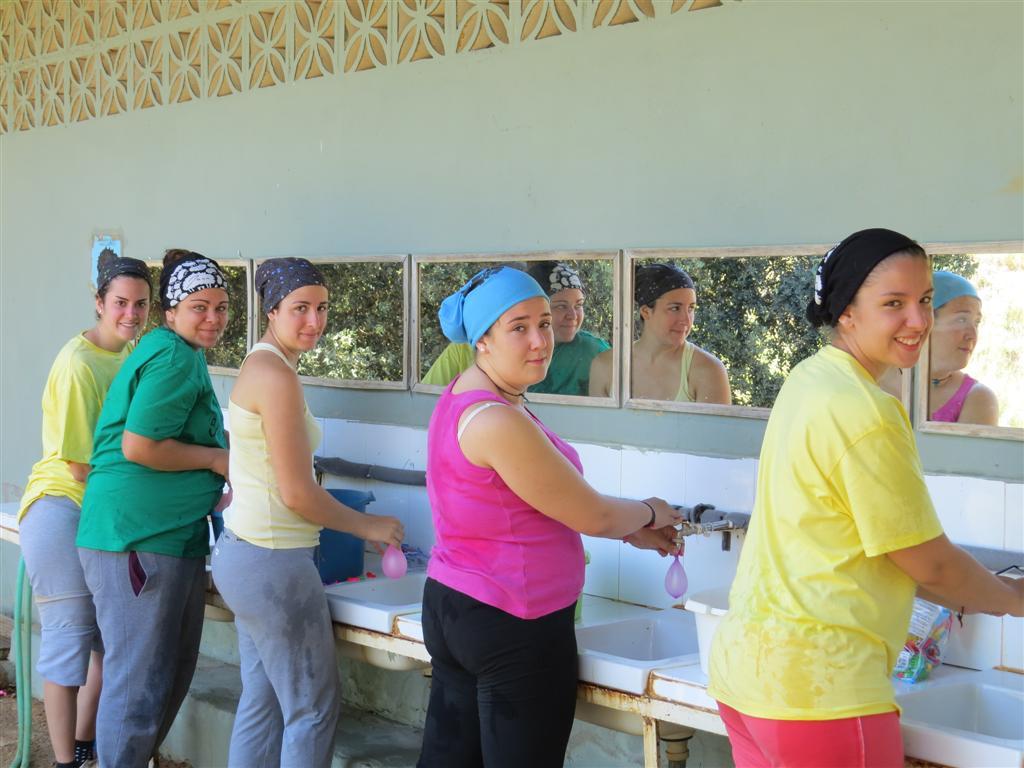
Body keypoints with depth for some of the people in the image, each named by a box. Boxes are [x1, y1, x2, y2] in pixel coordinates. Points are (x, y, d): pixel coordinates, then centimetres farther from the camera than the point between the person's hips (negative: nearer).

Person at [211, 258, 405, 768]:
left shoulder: (261, 364, 10)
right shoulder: (277, 375, -19)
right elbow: (296, 494, -19)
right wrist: (369, 526, -6)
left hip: (243, 551, 9)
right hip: (273, 562, -9)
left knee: (262, 703, 16)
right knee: (313, 708, 2)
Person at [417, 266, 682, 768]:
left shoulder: (462, 396, 7)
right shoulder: (496, 421, -23)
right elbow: (592, 516, -15)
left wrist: (631, 531, 15)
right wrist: (650, 515, 5)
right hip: (515, 628, -10)